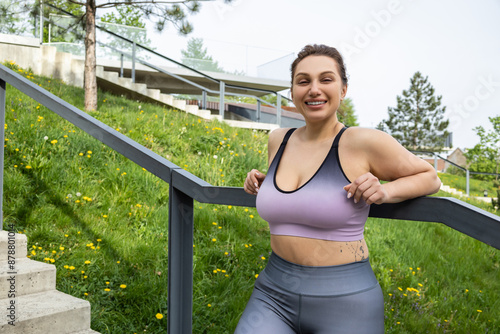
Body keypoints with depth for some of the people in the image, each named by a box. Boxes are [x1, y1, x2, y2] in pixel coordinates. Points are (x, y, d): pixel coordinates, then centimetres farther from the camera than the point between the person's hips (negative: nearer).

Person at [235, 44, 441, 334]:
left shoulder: (364, 142, -11)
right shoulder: (278, 140, 5)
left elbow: (430, 178, 3)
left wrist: (385, 192, -15)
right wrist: (261, 182, 7)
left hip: (345, 302, -3)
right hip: (273, 291, 4)